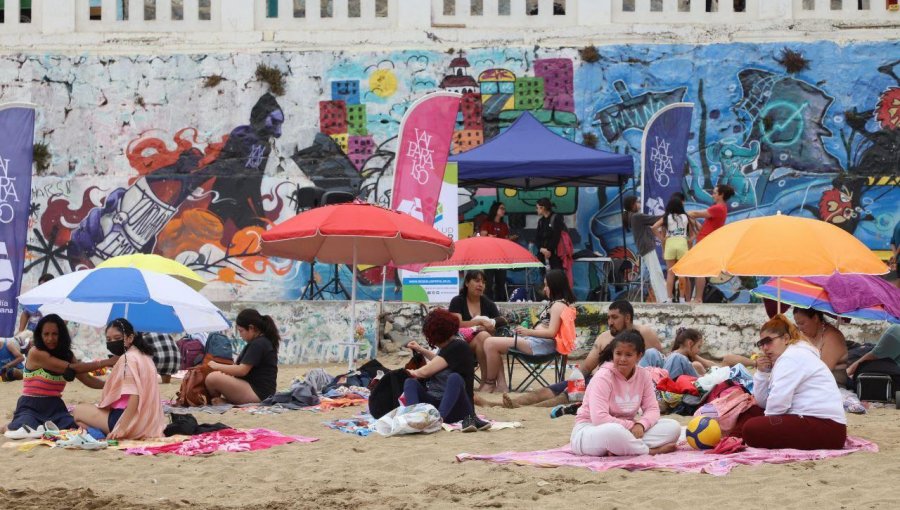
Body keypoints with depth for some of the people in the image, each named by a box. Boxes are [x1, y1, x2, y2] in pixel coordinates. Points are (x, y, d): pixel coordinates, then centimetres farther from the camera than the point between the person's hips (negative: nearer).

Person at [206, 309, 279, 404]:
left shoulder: (258, 344, -14)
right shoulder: (262, 341, 18)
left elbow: (242, 370, -19)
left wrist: (217, 366, -7)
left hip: (257, 394, -12)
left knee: (212, 378, -25)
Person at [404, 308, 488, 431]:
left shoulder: (458, 347, -9)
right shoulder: (446, 348, 18)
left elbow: (426, 372, -12)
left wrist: (413, 372, 7)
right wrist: (420, 350, 45)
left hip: (454, 407, -9)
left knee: (454, 378, -35)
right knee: (410, 382, -10)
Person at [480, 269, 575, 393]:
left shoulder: (559, 305, -10)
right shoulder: (555, 303, 21)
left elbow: (551, 332, -18)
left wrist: (528, 332, -16)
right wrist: (527, 331, 8)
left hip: (542, 344, -12)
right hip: (537, 341, 12)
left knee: (491, 343, -15)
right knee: (491, 343, 11)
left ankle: (490, 384, -2)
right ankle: (501, 384, 0)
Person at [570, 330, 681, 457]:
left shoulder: (643, 375, 0)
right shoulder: (603, 377, -17)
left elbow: (652, 409, -1)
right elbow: (599, 418, -26)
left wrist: (640, 425, -23)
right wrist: (631, 426, -24)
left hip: (626, 429, 7)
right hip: (591, 429, -7)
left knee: (673, 427, -11)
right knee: (614, 432, -44)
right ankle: (651, 450, -18)